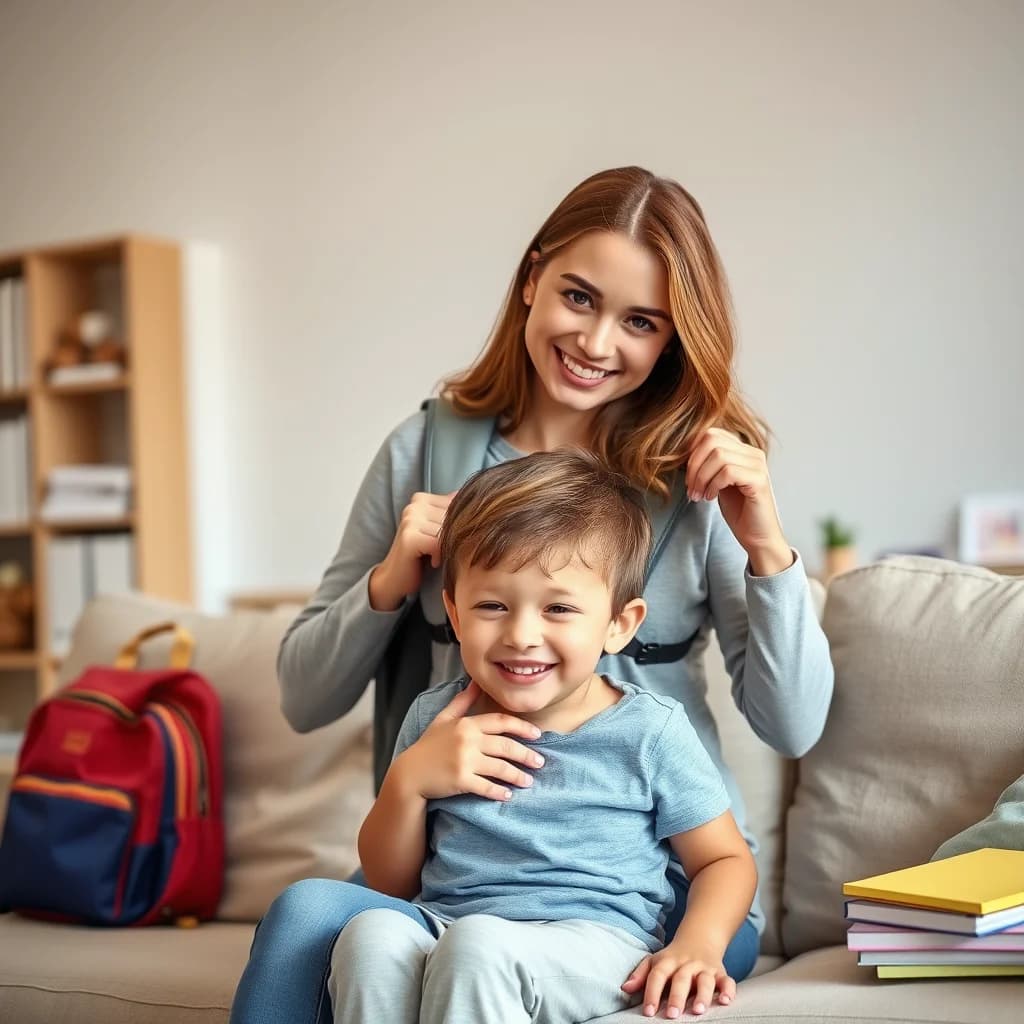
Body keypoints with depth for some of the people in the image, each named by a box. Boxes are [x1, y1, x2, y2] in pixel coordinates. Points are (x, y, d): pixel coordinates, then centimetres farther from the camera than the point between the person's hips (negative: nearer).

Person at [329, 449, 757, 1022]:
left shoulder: (650, 730, 1)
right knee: (371, 934, -30)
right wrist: (409, 780, -4)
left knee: (476, 946, -35)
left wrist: (698, 944, -13)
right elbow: (390, 883, 15)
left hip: (595, 937, -3)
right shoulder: (435, 719, 10)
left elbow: (726, 860, 9)